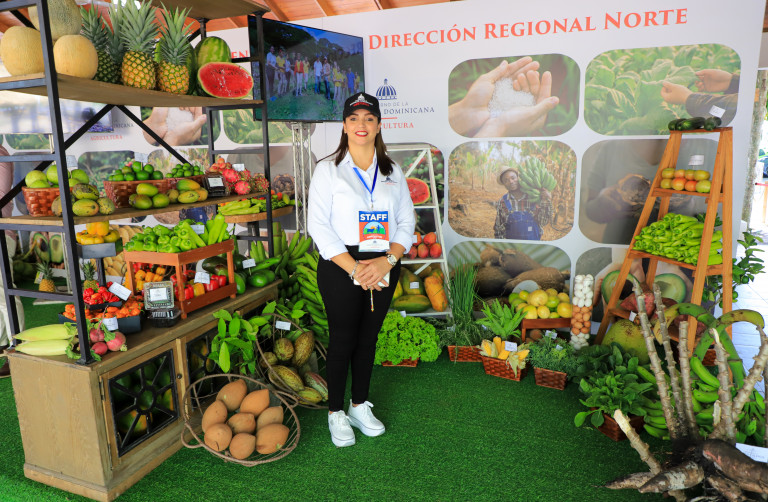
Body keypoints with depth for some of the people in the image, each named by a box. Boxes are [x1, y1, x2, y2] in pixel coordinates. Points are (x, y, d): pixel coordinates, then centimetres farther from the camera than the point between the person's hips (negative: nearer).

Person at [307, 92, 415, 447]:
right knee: (343, 339, 4)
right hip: (340, 267, -3)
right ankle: (336, 413, 22)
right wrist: (353, 268, -16)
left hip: (384, 268, 4)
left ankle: (360, 406, 31)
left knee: (368, 338, 13)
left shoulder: (392, 171, 9)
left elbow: (406, 221, 6)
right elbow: (318, 225, -9)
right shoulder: (328, 169, -2)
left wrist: (387, 260, -11)